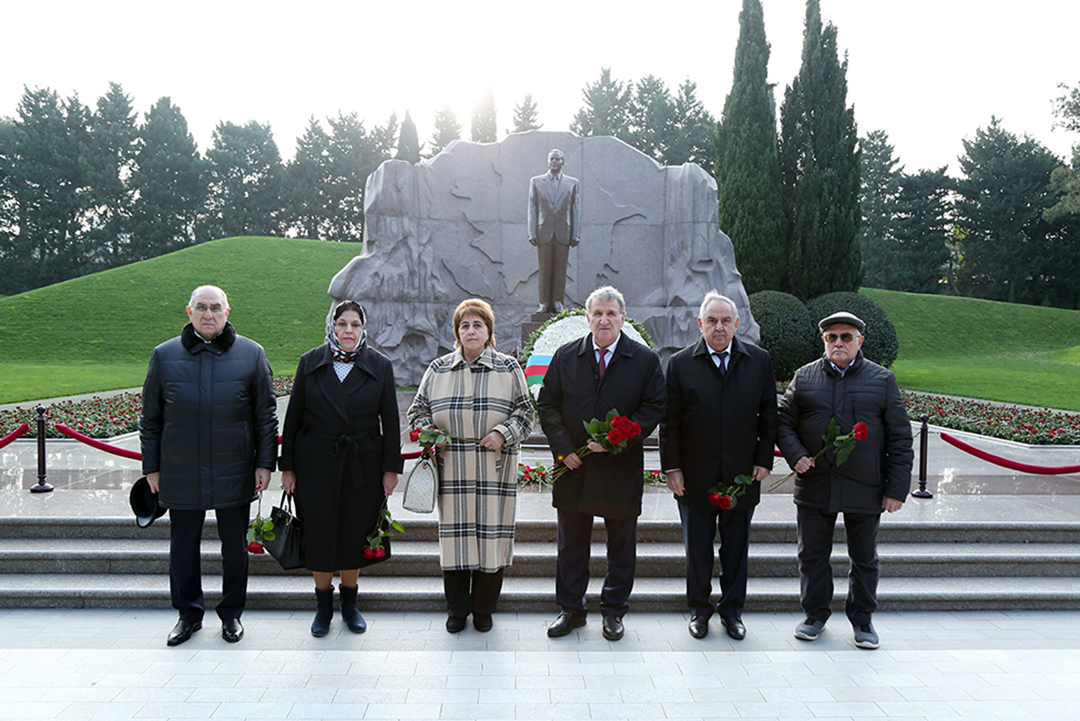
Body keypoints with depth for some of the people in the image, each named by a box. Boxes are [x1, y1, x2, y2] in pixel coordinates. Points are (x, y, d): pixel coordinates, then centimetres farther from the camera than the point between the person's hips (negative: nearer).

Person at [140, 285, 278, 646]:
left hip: (234, 473, -1)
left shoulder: (251, 354, 1)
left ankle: (231, 613, 26)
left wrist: (265, 463, -1)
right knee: (183, 546, 10)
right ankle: (188, 613, 28)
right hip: (180, 474, 1)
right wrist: (152, 467, 5)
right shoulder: (164, 356, 4)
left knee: (235, 546, 9)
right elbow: (150, 418, 8)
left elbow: (266, 415, 3)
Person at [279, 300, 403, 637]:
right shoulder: (310, 363, 1)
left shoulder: (380, 366, 0)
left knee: (355, 533, 8)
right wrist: (287, 466, 1)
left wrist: (391, 468, -1)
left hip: (363, 464, 0)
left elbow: (390, 422, 2)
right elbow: (293, 417, 4)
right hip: (317, 463, 0)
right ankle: (323, 605, 22)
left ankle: (350, 603, 27)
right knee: (319, 533, 4)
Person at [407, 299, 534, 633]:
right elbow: (418, 410, 16)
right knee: (454, 534, 4)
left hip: (494, 470, -1)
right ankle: (456, 608, 20)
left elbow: (525, 412, 6)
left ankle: (483, 608, 18)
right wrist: (428, 431, -3)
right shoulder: (437, 370, 10)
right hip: (452, 470, 1)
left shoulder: (508, 368, 5)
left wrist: (503, 433, -9)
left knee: (491, 533, 1)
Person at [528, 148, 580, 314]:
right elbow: (532, 209, 9)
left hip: (563, 234, 0)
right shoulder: (536, 182, 11)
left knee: (560, 270, -1)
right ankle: (544, 303, 5)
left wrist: (576, 234, 3)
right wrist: (532, 233, 1)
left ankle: (557, 303, 5)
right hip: (544, 233, 0)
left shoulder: (572, 183, 11)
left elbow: (576, 210, 9)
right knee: (545, 270, 0)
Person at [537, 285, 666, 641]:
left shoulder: (645, 360, -1)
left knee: (621, 545, 10)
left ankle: (613, 611, 26)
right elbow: (547, 404, 4)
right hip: (574, 466, 1)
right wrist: (564, 448, -7)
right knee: (571, 542, 11)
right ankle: (570, 609, 25)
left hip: (622, 468, -1)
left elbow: (653, 408, -3)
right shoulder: (565, 357, 3)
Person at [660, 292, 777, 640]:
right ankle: (699, 610, 27)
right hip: (695, 477, -1)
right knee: (697, 549, 10)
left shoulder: (759, 360, 3)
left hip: (742, 476, 1)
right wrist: (672, 467, -5)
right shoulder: (680, 363, -2)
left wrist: (764, 461, 0)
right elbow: (669, 421, 0)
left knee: (736, 549, 12)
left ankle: (732, 611, 28)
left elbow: (769, 415, 6)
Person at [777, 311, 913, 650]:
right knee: (812, 555, 9)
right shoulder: (804, 377, 6)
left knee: (864, 559, 11)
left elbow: (899, 439, 1)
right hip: (814, 486, 1)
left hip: (865, 489, -1)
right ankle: (815, 615, 25)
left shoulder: (882, 380, 2)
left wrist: (897, 488, -4)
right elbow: (784, 422, 8)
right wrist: (795, 455, -11)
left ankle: (862, 619, 27)